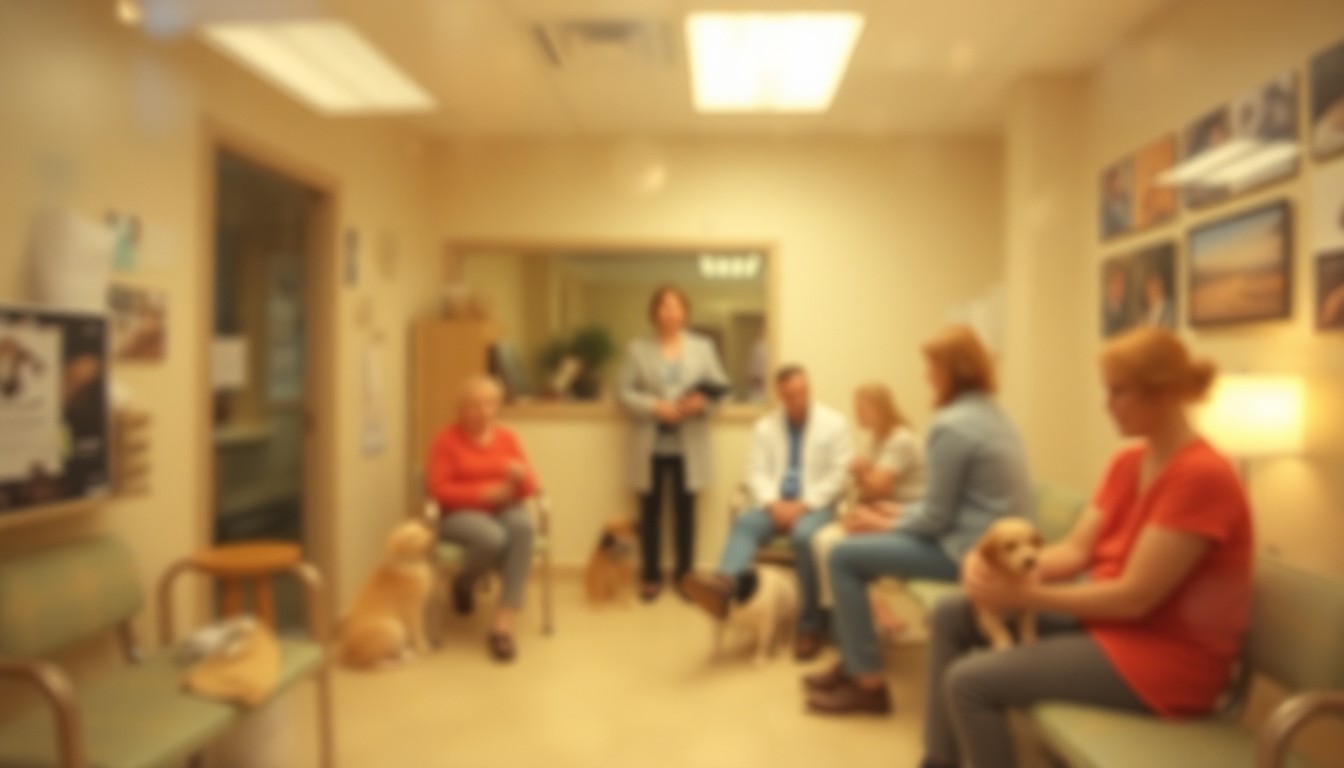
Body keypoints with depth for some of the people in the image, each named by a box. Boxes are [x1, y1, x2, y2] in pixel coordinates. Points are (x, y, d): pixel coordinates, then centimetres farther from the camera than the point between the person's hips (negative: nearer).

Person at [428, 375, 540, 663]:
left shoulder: (507, 437, 8)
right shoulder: (447, 439, -2)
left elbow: (531, 486, 4)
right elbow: (440, 489, -9)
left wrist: (520, 476, -20)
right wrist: (485, 493, -17)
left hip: (505, 508, 3)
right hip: (462, 513, -3)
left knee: (523, 525, -35)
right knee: (493, 538, -37)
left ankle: (504, 620, -33)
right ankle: (464, 583, 3)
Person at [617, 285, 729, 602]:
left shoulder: (704, 347, 8)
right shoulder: (637, 349, 4)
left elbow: (720, 387, 5)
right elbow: (626, 393, -1)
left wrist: (701, 402, -16)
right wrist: (656, 407, -16)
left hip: (687, 446, 1)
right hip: (651, 444, 0)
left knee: (686, 510, 8)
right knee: (650, 511, 7)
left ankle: (684, 575, 21)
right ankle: (651, 576, 18)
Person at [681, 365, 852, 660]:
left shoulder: (834, 423, 3)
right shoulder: (765, 426, 11)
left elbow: (838, 475, -4)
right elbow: (757, 473, 4)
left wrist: (804, 505, -16)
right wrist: (773, 504, -16)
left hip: (817, 505, -3)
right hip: (776, 505, 3)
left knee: (805, 536, -34)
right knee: (745, 522, -28)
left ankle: (811, 625, -22)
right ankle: (724, 584, -57)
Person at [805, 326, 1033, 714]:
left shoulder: (951, 425, -19)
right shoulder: (992, 414, 12)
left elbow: (936, 516, -18)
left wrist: (889, 523, -1)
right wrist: (900, 513, 10)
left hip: (968, 551, -10)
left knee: (844, 556, -5)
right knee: (859, 546, 17)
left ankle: (868, 683, 2)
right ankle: (853, 662, 23)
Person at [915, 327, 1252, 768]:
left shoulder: (1201, 475, -23)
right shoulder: (1128, 462, 6)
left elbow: (1135, 596, -25)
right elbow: (1075, 551, 2)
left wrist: (1024, 595, -21)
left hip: (1160, 653, -9)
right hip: (1106, 614, 9)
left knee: (969, 682, -20)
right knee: (950, 616, 6)